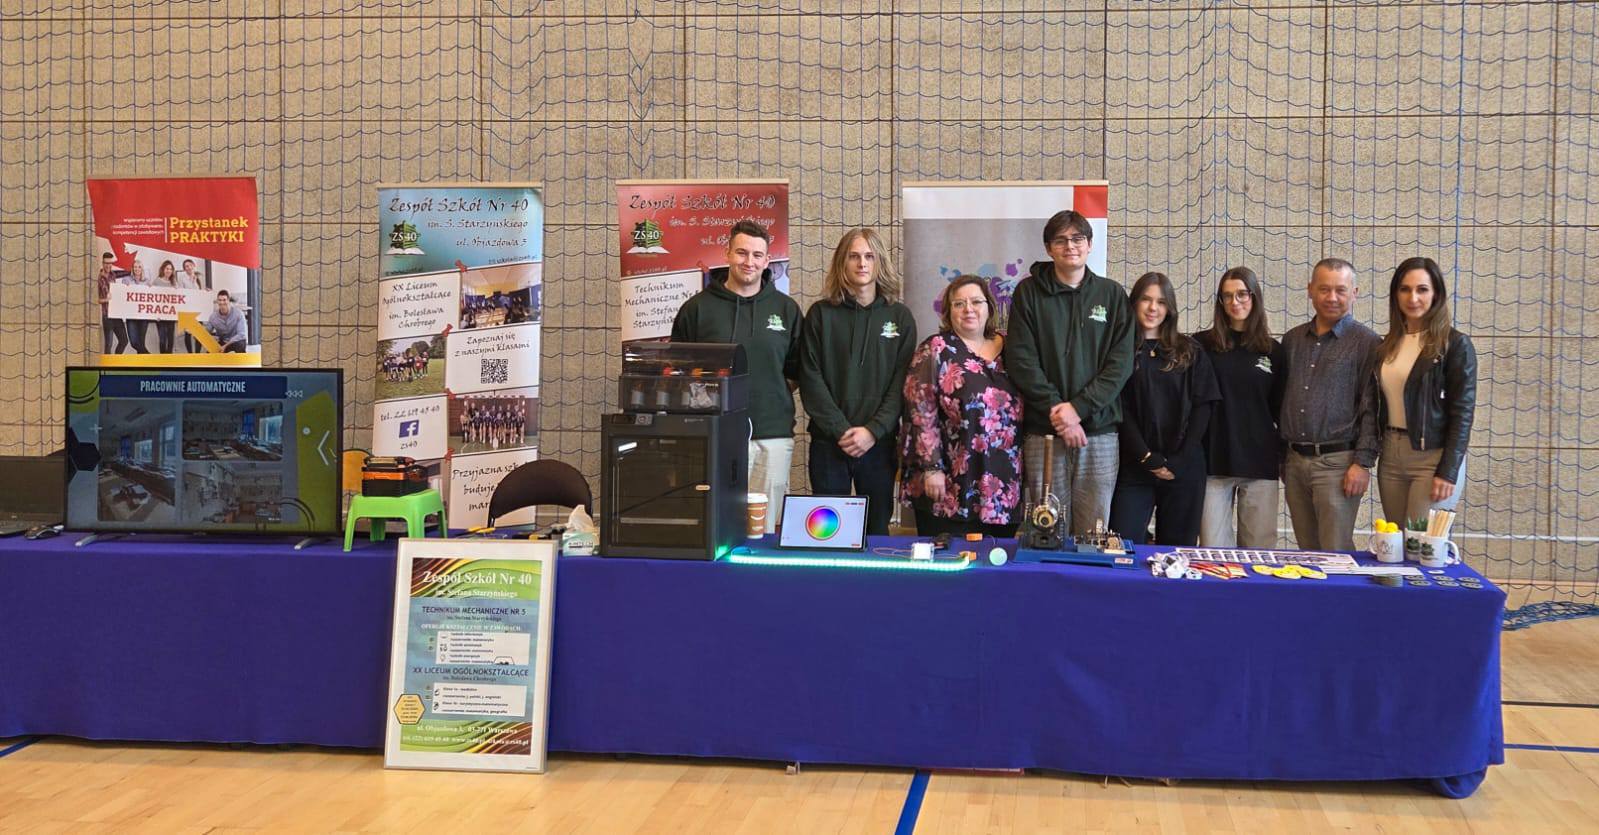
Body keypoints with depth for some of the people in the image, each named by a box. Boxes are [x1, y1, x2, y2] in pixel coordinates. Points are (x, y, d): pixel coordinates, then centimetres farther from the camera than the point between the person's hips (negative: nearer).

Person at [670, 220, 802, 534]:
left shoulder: (786, 309, 10)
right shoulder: (697, 308, 5)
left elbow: (796, 371, 16)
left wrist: (774, 398, 5)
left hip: (773, 437, 2)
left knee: (765, 529, 5)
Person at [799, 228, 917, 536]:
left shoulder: (900, 317, 6)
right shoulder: (821, 314, 4)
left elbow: (901, 383, -1)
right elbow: (811, 380, -2)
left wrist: (873, 430, -12)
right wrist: (840, 430, -12)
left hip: (879, 442, 1)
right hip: (828, 442, 0)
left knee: (876, 529, 6)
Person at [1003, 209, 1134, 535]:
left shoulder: (1112, 295, 10)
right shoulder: (1029, 292, 6)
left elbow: (1120, 362, 1)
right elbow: (1020, 359, -2)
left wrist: (1078, 408, -11)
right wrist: (1056, 409, -12)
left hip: (1099, 430, 1)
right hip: (1043, 431, -1)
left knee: (1094, 532, 1)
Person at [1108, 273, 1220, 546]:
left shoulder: (1191, 352, 10)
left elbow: (1203, 406, 4)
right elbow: (1121, 409, -2)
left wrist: (1179, 460, -7)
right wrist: (1147, 458, -11)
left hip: (1184, 468, 2)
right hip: (1136, 466, -2)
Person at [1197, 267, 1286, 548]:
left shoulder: (1273, 351, 10)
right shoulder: (1202, 345, 4)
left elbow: (1280, 409, 14)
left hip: (1260, 462, 2)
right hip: (1214, 460, -1)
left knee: (1259, 550, 3)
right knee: (1213, 551, 0)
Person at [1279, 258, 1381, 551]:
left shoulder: (1366, 343, -2)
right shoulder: (1292, 340, 13)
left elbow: (1372, 409, -7)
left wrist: (1363, 463, -13)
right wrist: (1281, 457, 14)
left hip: (1336, 462, -5)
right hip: (1294, 461, 5)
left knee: (1336, 555, -6)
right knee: (1307, 553, 11)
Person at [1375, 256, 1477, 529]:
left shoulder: (1455, 344, -6)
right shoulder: (1388, 344, 11)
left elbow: (1463, 413, -9)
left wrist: (1448, 472, -15)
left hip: (1433, 457, -5)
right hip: (1390, 456, 6)